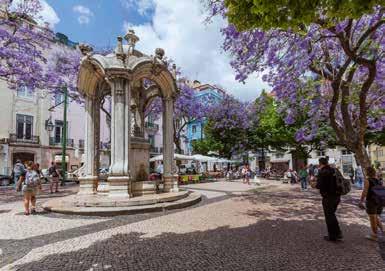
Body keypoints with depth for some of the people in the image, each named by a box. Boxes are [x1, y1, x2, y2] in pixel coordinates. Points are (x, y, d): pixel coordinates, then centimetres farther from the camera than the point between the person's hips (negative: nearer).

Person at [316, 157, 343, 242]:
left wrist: (315, 184, -2)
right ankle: (338, 233, 26)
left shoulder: (322, 172, -17)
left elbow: (319, 186, -21)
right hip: (337, 196, 8)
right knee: (332, 214, 23)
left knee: (329, 216, 6)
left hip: (328, 197, -8)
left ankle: (332, 236, 16)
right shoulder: (334, 170, 6)